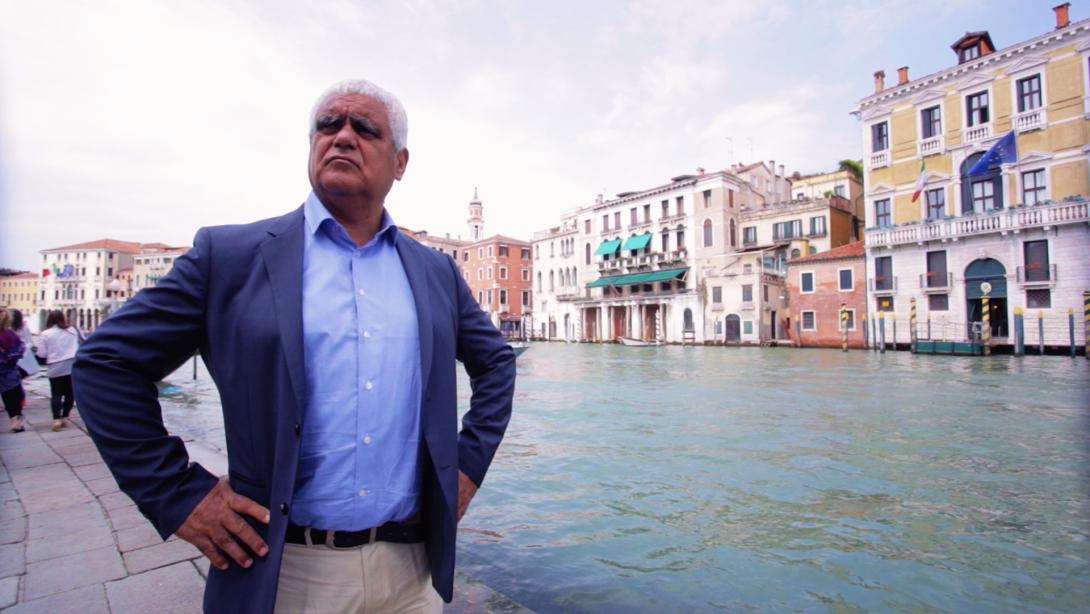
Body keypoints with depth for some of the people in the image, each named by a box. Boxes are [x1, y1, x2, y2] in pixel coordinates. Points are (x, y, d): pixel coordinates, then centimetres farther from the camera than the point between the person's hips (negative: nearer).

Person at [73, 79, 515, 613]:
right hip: (282, 570, -2)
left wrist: (470, 460, 4)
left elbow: (495, 361, 13)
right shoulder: (231, 253, -4)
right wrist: (176, 493, -5)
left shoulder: (436, 271, 3)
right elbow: (106, 362, 0)